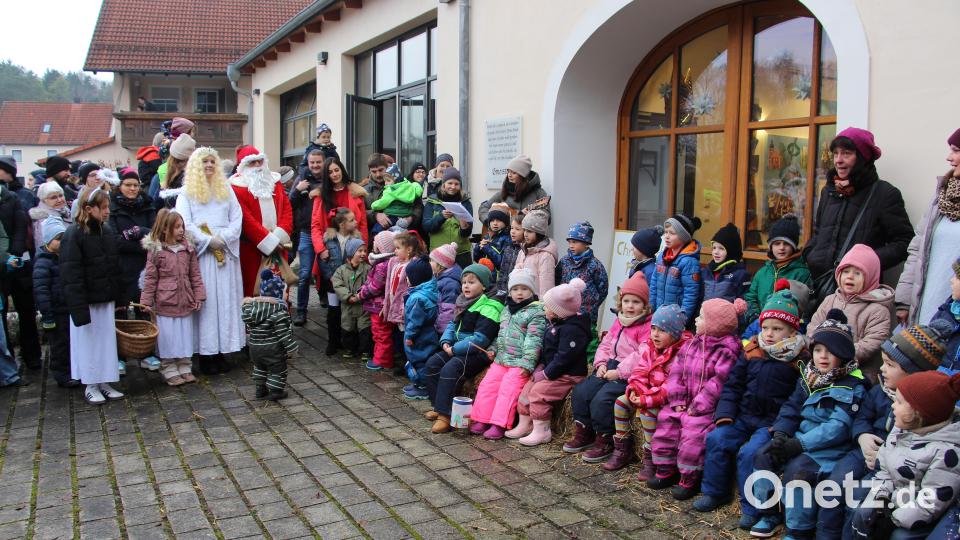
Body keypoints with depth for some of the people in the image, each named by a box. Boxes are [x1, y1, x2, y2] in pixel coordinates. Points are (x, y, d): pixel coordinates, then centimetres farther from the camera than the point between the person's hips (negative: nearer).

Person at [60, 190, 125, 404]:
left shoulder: (107, 231, 7)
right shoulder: (74, 234, -13)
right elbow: (71, 274, -16)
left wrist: (119, 296, 8)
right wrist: (78, 306, -21)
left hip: (106, 298, 6)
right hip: (86, 300, -6)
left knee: (107, 339, 11)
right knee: (88, 342, 5)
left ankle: (104, 381, 23)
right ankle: (90, 386, 18)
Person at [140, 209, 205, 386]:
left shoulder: (188, 248, 5)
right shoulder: (155, 250, -5)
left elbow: (195, 275, 8)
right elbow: (150, 278, -3)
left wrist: (198, 296, 4)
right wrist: (146, 302, -4)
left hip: (185, 301, 4)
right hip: (165, 303, -4)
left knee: (186, 335, 10)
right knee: (167, 337, 2)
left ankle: (185, 369, 22)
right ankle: (170, 372, 14)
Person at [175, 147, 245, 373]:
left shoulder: (226, 189, 15)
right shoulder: (187, 192, 5)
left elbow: (237, 218, 7)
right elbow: (184, 223, -4)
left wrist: (224, 238, -8)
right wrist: (209, 241, -13)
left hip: (226, 252, 3)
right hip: (201, 253, -3)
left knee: (226, 300, 2)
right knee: (205, 301, -3)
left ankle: (221, 352, 8)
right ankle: (206, 354, 2)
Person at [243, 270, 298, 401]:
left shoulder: (251, 305, -2)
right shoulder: (278, 309, -21)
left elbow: (248, 325, 7)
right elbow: (283, 332, -20)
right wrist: (290, 348, -11)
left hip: (254, 346, 6)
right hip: (273, 348, -6)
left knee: (260, 367, 27)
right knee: (277, 369, 12)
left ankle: (260, 388, 34)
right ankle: (275, 391, 18)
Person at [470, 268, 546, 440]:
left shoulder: (536, 312, -7)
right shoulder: (506, 310, 17)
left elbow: (534, 340, -15)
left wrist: (527, 363, -21)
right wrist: (493, 349, 12)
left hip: (520, 362, -7)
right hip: (501, 358, 7)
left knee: (508, 389, -15)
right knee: (487, 384, -1)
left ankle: (499, 424, -11)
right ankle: (481, 419, 6)